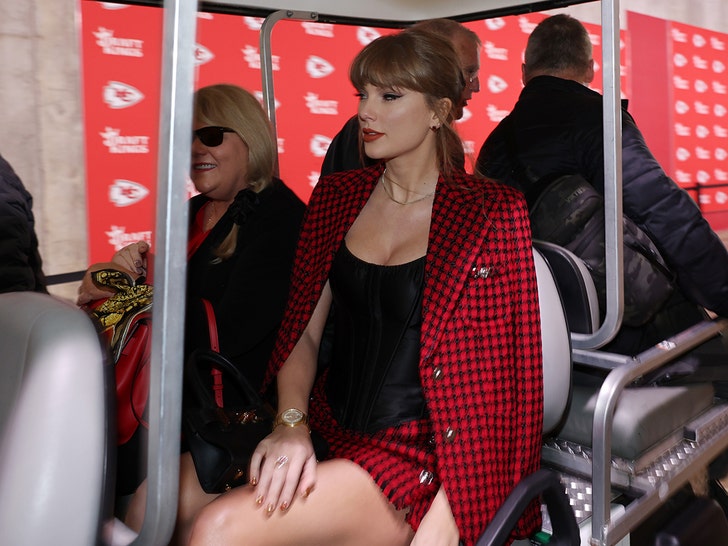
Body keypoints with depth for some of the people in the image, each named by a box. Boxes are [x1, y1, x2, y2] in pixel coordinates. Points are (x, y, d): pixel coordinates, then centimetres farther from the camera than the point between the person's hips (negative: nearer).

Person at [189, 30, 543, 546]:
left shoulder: (491, 211, -5)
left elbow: (501, 374, -7)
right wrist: (291, 423, -10)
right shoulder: (337, 195, 9)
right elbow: (304, 329, 8)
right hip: (333, 435, 5)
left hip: (425, 459, -4)